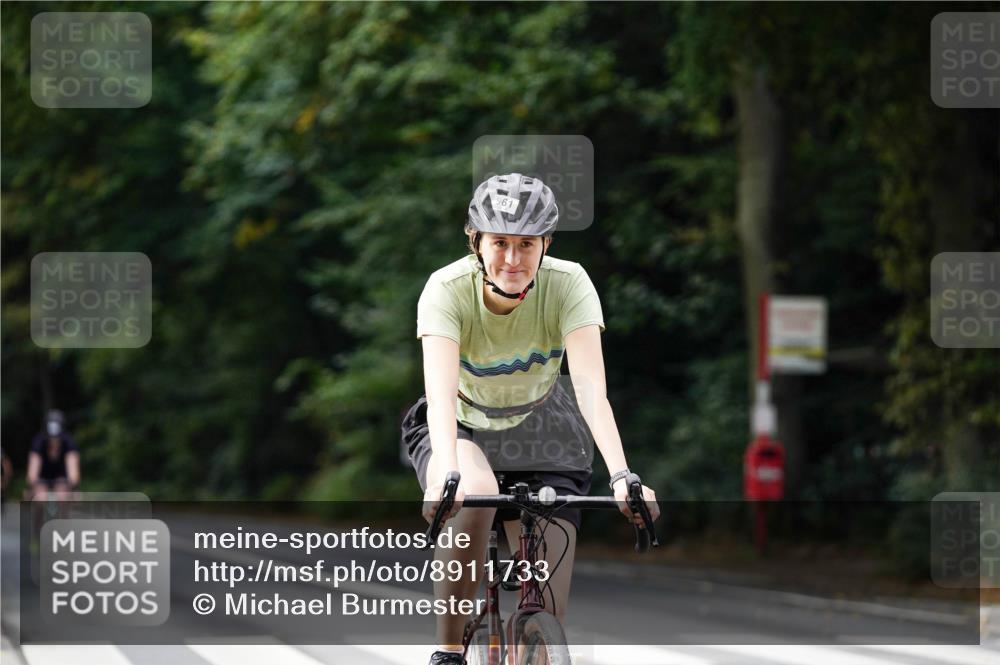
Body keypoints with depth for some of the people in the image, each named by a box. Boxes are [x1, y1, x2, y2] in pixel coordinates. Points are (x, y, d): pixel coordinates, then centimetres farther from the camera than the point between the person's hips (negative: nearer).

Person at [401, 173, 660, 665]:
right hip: (462, 428, -1)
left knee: (546, 616, -10)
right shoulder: (448, 288, -27)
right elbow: (441, 390, -40)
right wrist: (447, 475, -58)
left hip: (538, 433, 2)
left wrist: (620, 475, -49)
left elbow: (591, 386, -34)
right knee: (475, 493, -38)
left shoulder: (568, 284, -25)